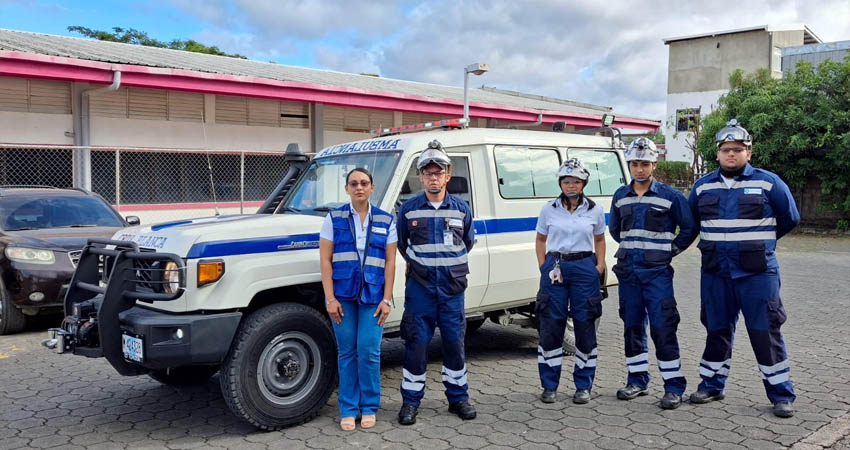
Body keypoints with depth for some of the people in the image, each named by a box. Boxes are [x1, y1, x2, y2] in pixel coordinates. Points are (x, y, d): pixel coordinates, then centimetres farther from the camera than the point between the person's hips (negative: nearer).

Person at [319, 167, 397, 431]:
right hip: (343, 294, 0)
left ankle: (369, 407, 13)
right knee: (347, 352, 5)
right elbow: (325, 260, 0)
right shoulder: (334, 219, 4)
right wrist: (330, 298, -7)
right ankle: (348, 410, 16)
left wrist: (386, 299, -4)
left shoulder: (385, 221, 7)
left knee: (369, 351, -4)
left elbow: (390, 262, 4)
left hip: (373, 295, 0)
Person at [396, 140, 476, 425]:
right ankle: (410, 401, 13)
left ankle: (458, 398, 23)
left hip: (452, 286, 2)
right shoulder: (408, 209, 0)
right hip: (420, 287, -1)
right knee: (416, 344, 1)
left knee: (454, 343, 9)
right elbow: (400, 243, 14)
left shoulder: (461, 209, 4)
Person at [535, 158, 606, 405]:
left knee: (585, 325, 3)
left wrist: (599, 266, 2)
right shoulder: (549, 210, 4)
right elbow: (540, 241, 12)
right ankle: (549, 386, 12)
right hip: (555, 268, 0)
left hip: (584, 268, 0)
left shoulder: (594, 211, 5)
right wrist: (543, 267, 0)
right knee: (550, 326, 0)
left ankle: (583, 386, 16)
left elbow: (600, 240, 14)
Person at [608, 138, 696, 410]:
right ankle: (637, 380, 20)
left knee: (663, 328, -8)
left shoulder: (670, 196, -3)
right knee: (632, 326, 10)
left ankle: (674, 386, -1)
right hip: (628, 270, 5)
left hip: (657, 271, -4)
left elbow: (690, 229, 4)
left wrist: (670, 251, -1)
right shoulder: (620, 196, 9)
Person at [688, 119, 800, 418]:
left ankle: (781, 395, 13)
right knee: (717, 331, 13)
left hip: (757, 273, -3)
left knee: (765, 333, 0)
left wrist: (760, 239, 15)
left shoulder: (768, 183, -4)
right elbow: (692, 221, 22)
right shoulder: (703, 186, 6)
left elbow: (790, 218, 7)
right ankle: (712, 386, 26)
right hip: (715, 273, 3)